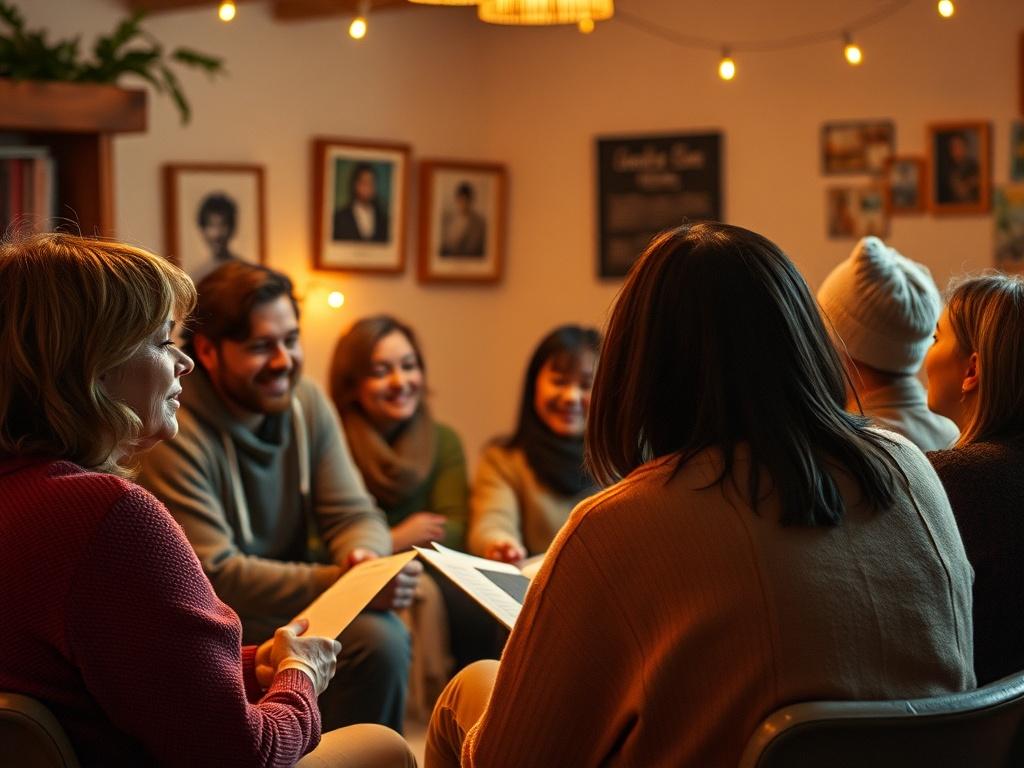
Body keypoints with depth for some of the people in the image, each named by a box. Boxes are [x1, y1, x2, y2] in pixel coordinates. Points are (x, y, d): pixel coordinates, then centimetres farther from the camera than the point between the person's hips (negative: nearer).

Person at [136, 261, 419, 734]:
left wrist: (365, 558, -24)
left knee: (384, 634, -24)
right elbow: (213, 575, -24)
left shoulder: (307, 403, 2)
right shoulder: (174, 433, -20)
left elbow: (355, 516, 2)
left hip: (288, 603, 6)